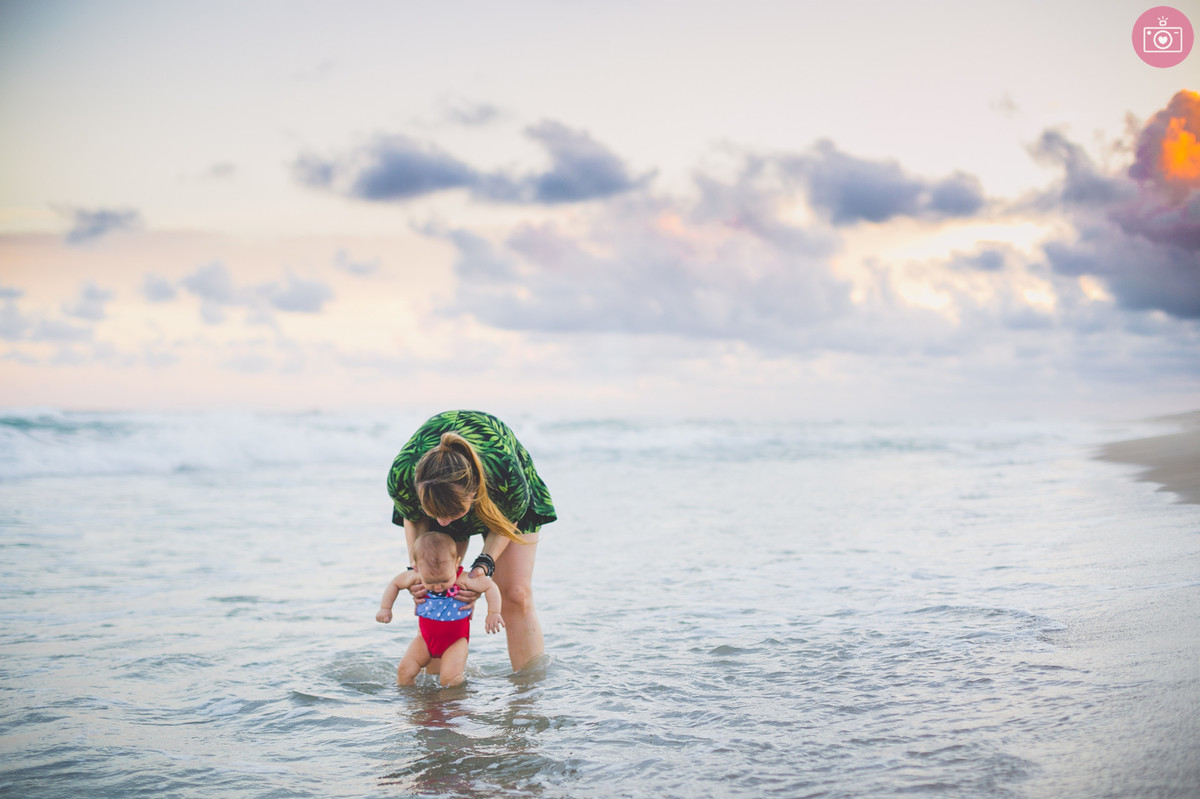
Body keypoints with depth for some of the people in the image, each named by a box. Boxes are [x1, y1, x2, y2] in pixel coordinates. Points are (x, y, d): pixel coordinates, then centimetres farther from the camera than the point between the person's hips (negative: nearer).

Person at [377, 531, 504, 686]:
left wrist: (493, 613, -20)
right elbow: (395, 583, 4)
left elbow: (491, 587, -12)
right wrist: (385, 609, 3)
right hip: (426, 638, 3)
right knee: (404, 671, -5)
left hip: (456, 640, -3)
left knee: (450, 679, -22)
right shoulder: (416, 578, -15)